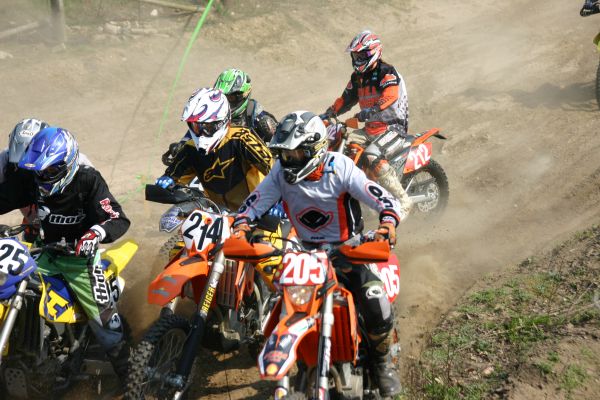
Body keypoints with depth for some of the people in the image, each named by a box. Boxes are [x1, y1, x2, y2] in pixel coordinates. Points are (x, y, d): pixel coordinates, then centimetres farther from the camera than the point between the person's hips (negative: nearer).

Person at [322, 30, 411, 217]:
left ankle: (403, 200, -25)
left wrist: (366, 113, -42)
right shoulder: (358, 76, 14)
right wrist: (326, 114, 6)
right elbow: (346, 98, 21)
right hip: (370, 129, 9)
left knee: (372, 157, -34)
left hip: (393, 128, -9)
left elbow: (389, 98, -30)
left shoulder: (387, 73, -13)